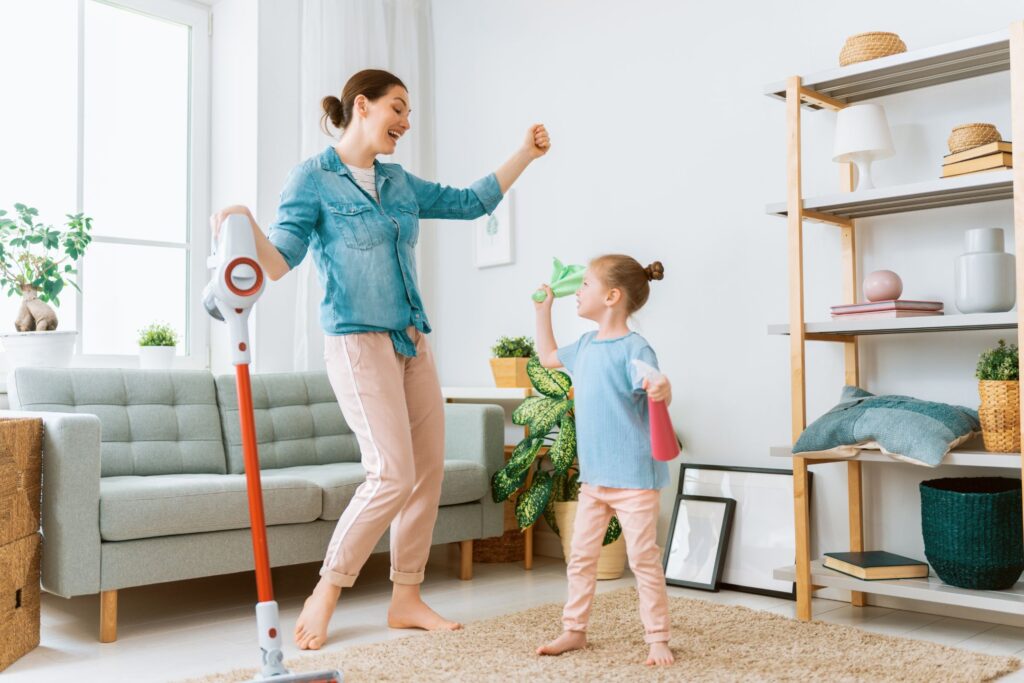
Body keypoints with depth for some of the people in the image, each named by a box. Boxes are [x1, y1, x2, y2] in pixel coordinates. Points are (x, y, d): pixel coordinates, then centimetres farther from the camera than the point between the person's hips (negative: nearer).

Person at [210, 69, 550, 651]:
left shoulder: (400, 184, 15)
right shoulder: (313, 178, -3)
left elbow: (472, 202, 24)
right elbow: (280, 262, -10)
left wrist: (526, 154, 22)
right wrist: (249, 230, -30)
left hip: (413, 342, 7)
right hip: (359, 341, -7)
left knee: (429, 471, 4)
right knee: (394, 475, -15)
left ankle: (406, 600, 17)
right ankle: (325, 594, 4)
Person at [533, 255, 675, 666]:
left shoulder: (633, 349, -16)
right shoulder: (585, 346, 9)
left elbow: (656, 391, -27)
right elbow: (548, 357, 27)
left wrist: (662, 390, -50)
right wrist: (543, 309, 25)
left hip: (633, 477, -8)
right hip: (593, 477, 8)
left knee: (644, 560, 2)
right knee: (581, 557, 13)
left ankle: (658, 639, 14)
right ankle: (574, 630, 26)